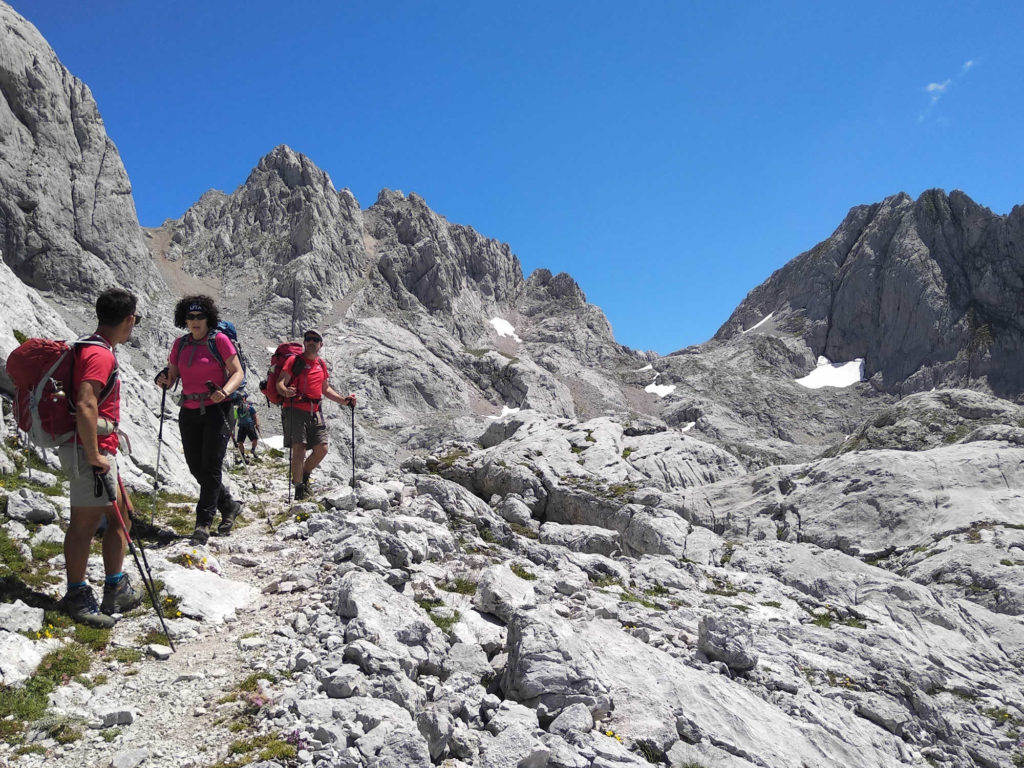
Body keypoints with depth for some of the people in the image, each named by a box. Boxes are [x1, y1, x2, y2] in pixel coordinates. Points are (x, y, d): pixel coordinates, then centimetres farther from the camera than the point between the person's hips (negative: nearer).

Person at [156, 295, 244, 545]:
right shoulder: (180, 344, 11)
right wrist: (164, 381, -9)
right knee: (196, 467, 9)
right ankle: (229, 506, 28)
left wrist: (224, 391, -25)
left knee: (211, 468, -7)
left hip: (216, 409, -6)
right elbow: (172, 376, 14)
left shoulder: (219, 340, -4)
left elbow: (237, 373, -7)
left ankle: (203, 523, -3)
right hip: (189, 412, 6)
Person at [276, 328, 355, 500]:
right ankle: (299, 489, -3)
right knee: (299, 449, -13)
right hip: (295, 410, -6)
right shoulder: (294, 360, 1)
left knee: (322, 449, 0)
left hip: (315, 412, 6)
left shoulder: (321, 364, 18)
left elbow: (325, 389, 27)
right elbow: (280, 383, -6)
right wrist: (285, 391, -29)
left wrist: (344, 400, 17)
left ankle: (304, 476, 25)